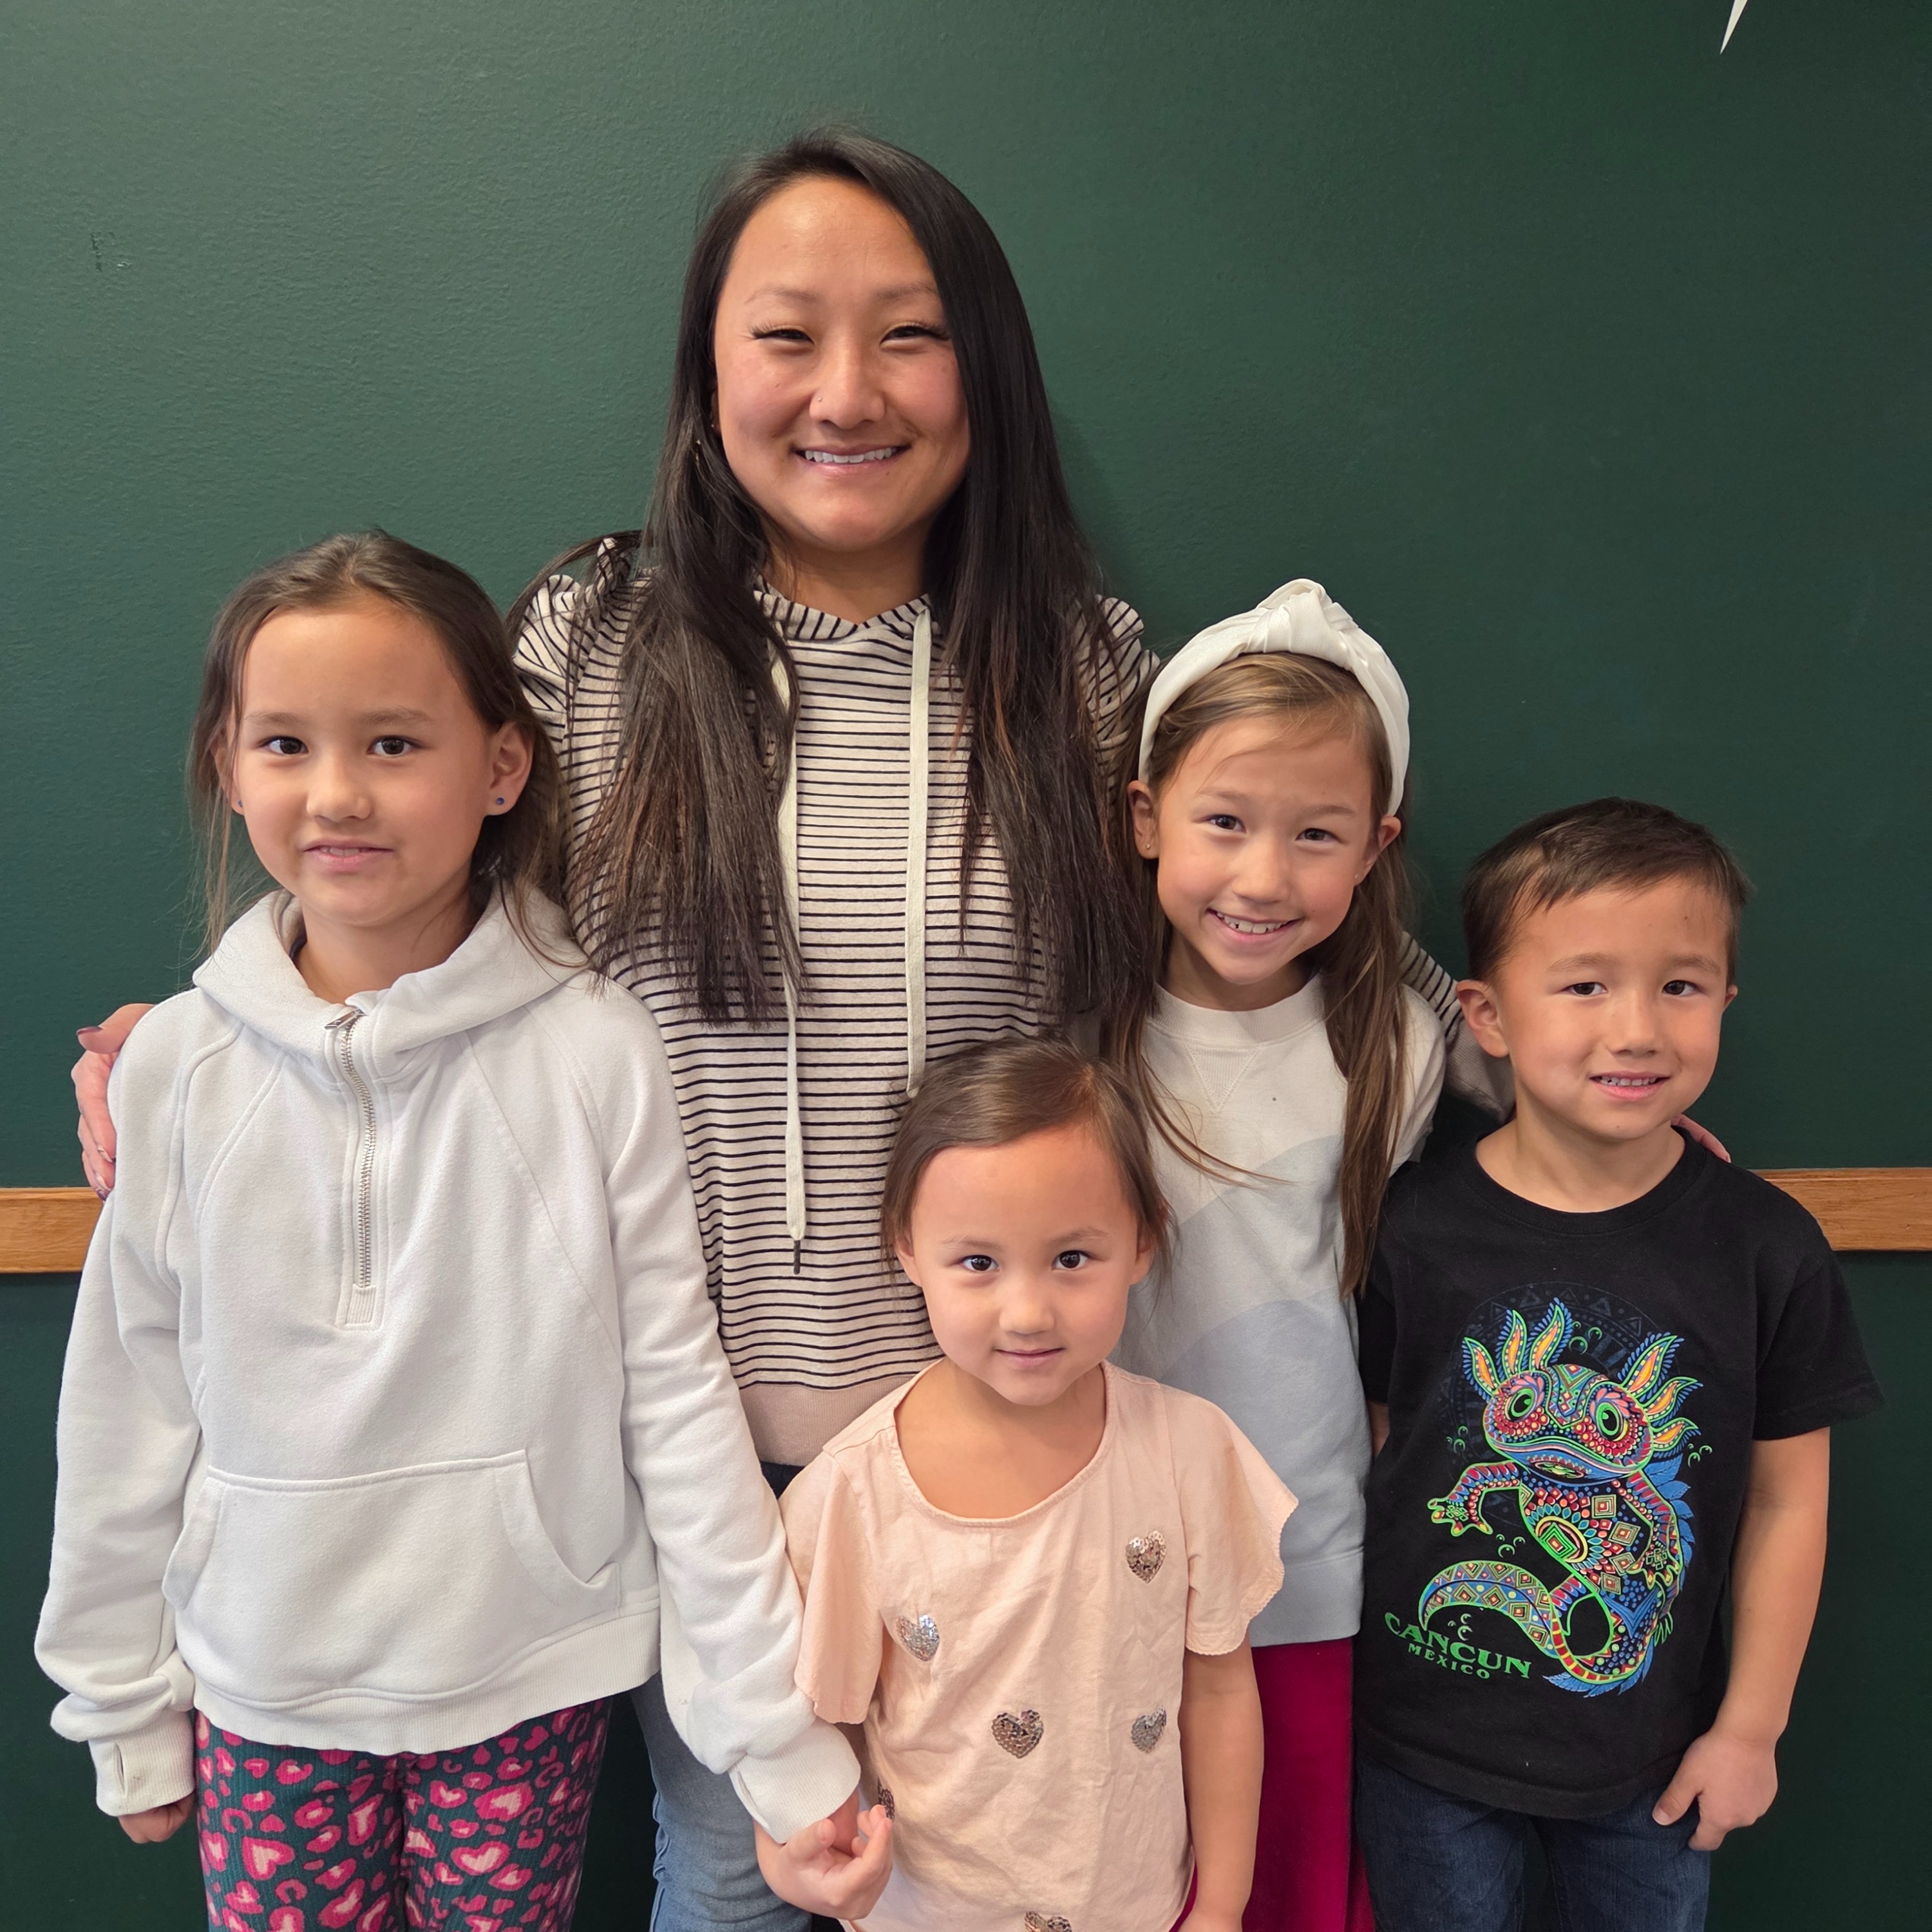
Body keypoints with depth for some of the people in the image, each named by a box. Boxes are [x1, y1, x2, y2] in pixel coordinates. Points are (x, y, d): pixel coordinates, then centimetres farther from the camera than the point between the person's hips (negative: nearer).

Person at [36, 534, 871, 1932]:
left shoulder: (597, 1057, -15)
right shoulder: (175, 1067, -8)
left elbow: (678, 1396, -11)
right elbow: (130, 1409, 1)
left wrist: (779, 1726, -8)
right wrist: (126, 1704, 9)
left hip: (528, 1675, -1)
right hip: (266, 1686, 2)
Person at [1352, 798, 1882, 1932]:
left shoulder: (1768, 1247, -12)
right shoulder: (1412, 1229, -15)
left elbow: (1786, 1504, -3)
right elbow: (1368, 1458, -5)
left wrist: (1750, 1726, 1)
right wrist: (1339, 1689, -2)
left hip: (1655, 1756, 1)